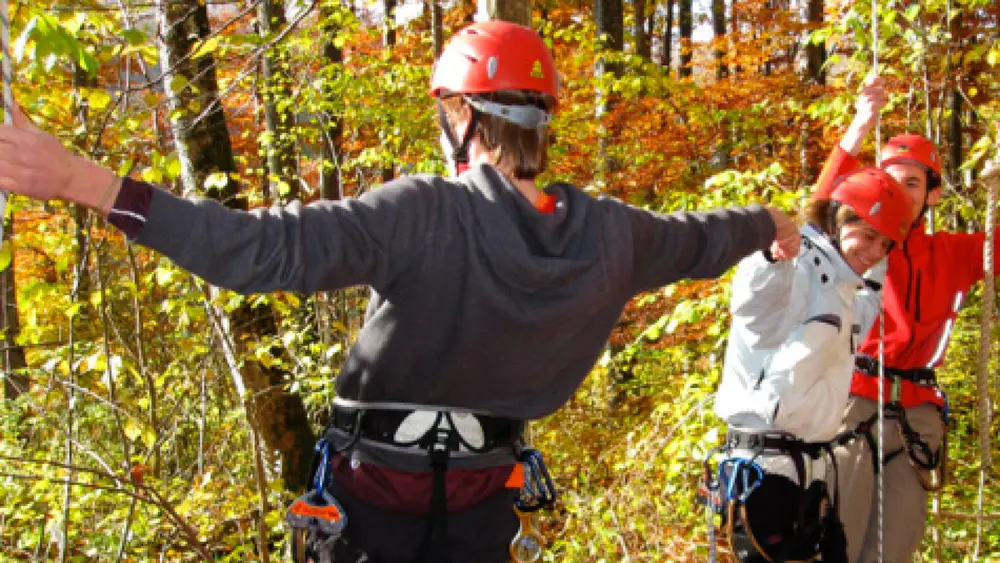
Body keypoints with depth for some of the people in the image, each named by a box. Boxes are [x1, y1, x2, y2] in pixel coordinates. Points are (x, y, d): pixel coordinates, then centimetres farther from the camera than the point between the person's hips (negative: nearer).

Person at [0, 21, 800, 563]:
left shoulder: (424, 215, -23)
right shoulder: (608, 234, -6)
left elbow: (267, 248, -31)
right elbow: (699, 239, 15)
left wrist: (88, 184, -32)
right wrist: (773, 223, 38)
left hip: (371, 498, -4)